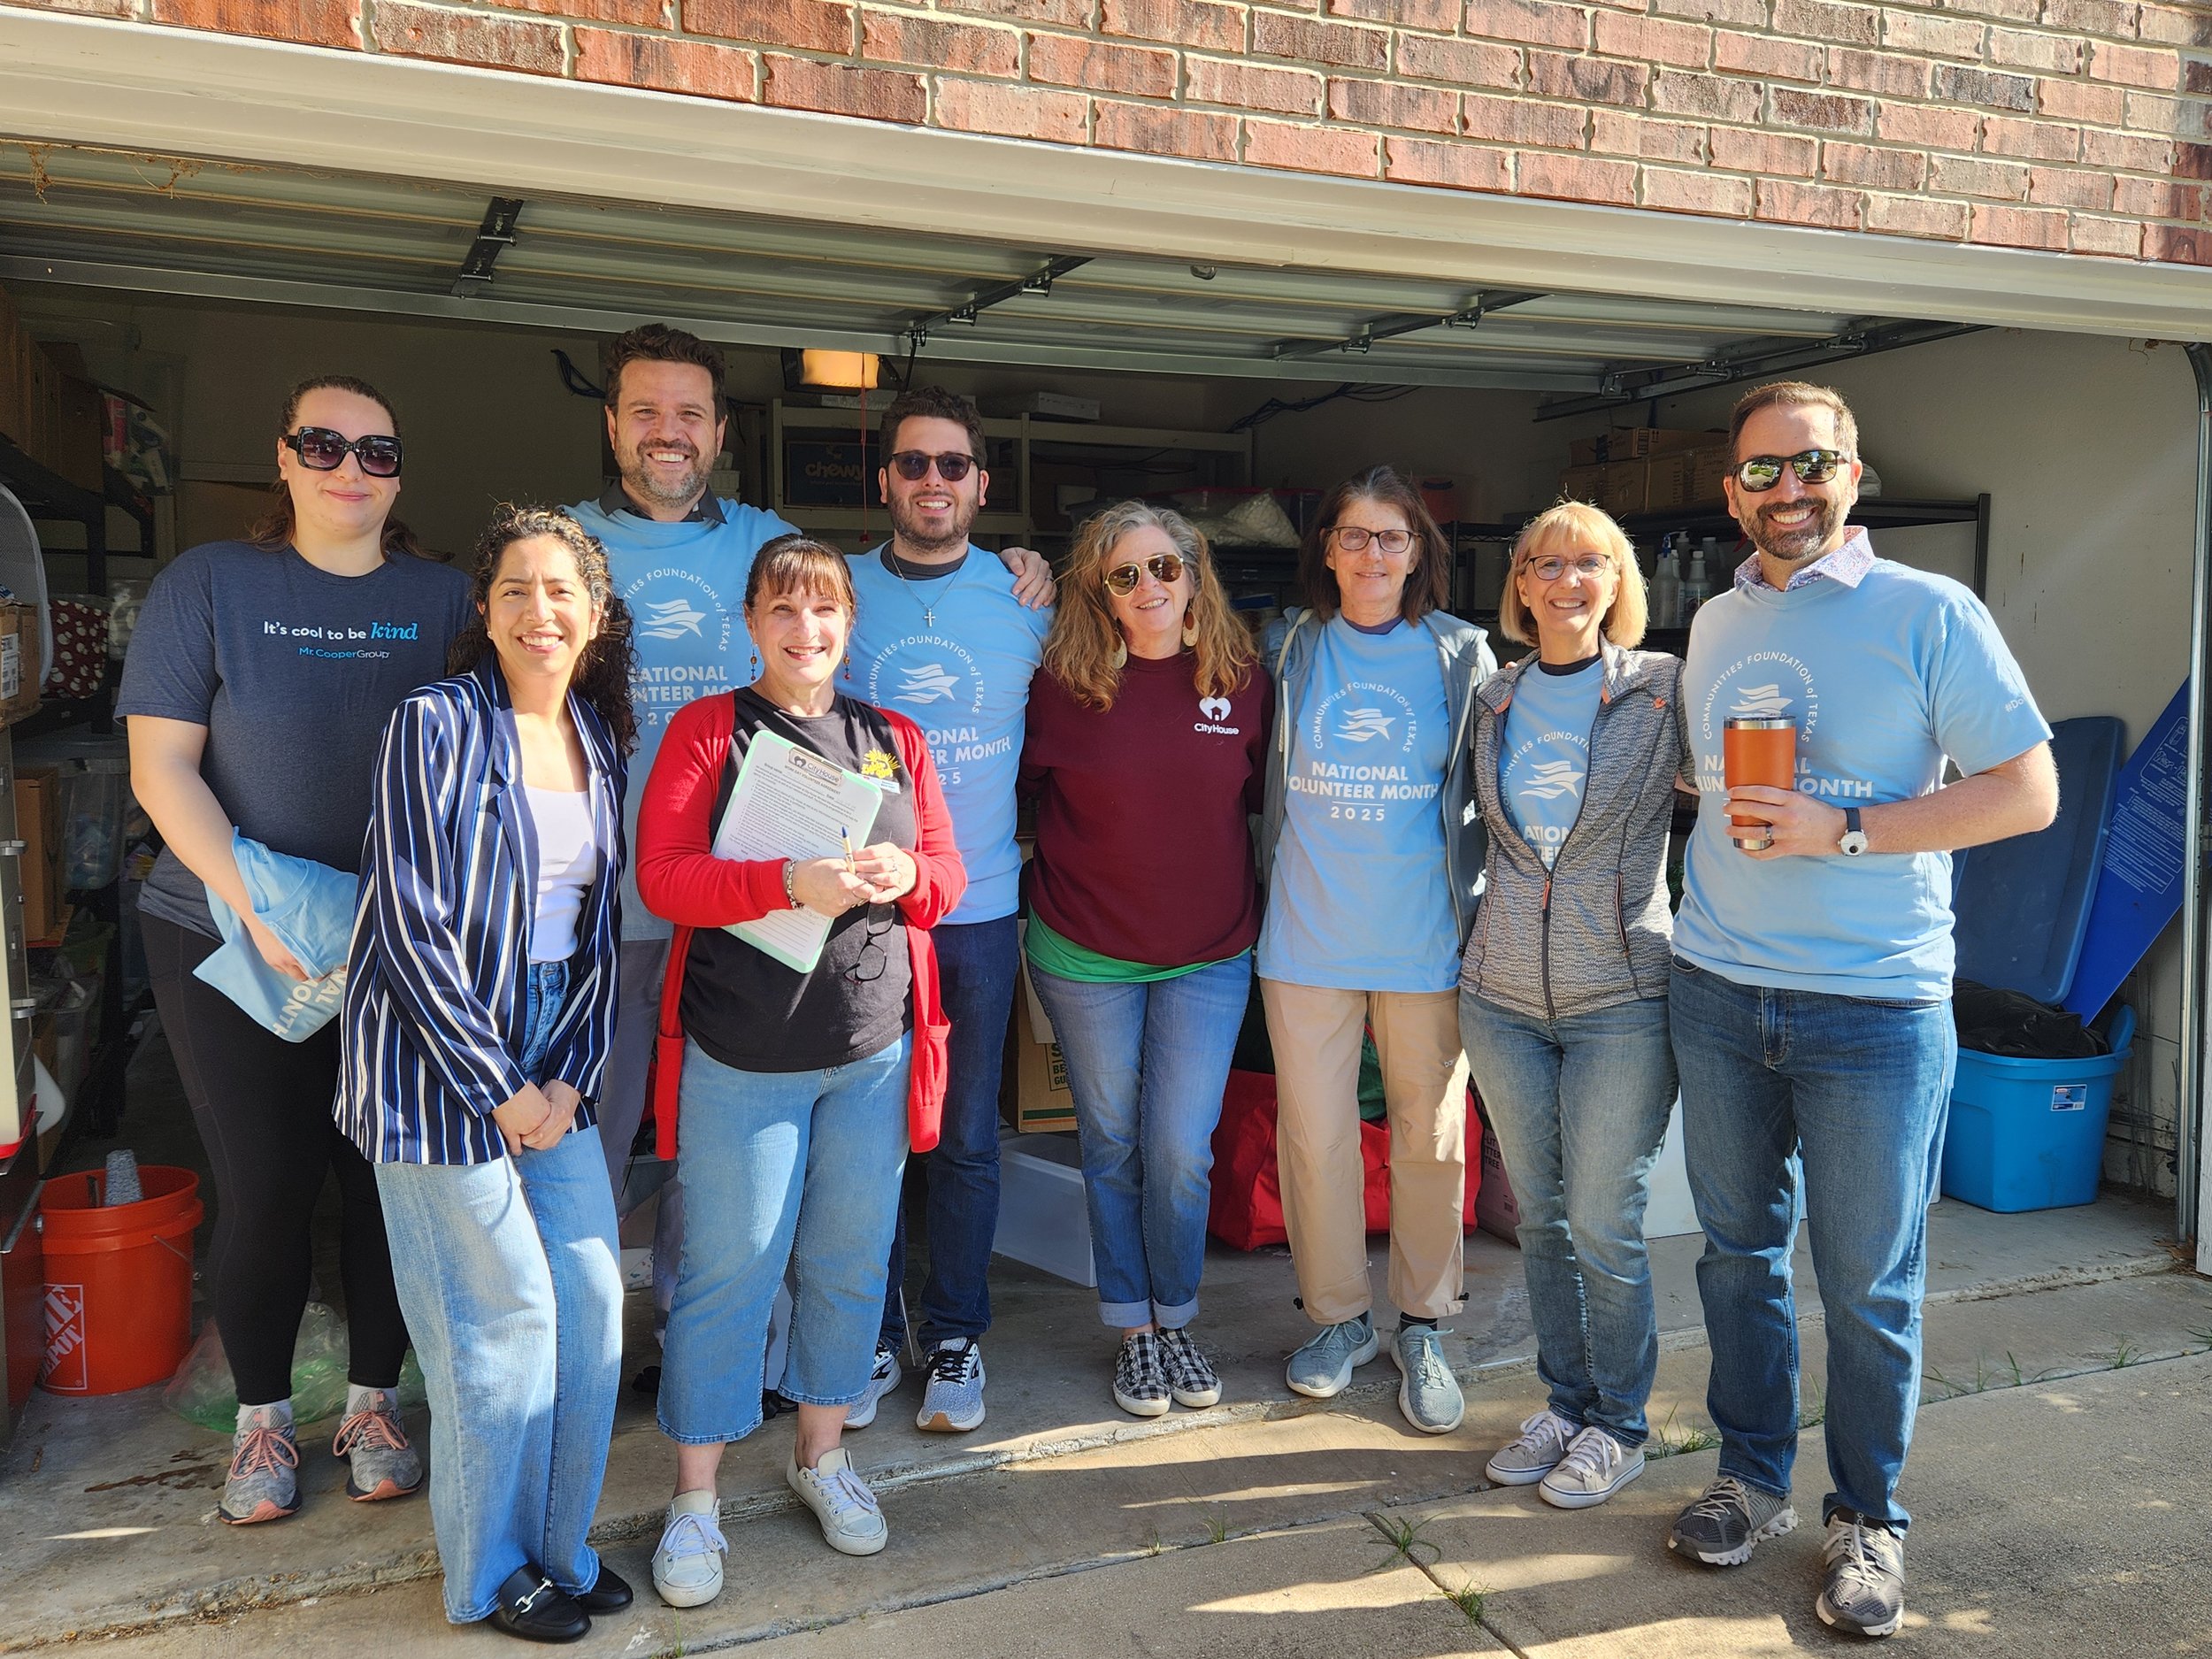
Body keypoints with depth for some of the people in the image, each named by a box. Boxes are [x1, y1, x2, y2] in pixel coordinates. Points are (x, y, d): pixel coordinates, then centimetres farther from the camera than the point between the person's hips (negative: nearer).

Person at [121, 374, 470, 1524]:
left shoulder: (443, 599, 4)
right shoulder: (208, 585, 0)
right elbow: (161, 767, -5)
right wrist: (259, 904, -17)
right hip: (231, 945, -1)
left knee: (389, 1176, 8)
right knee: (264, 1185, 5)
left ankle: (373, 1403, 27)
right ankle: (262, 1417, 27)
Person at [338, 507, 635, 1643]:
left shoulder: (598, 739, 7)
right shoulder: (436, 725, -11)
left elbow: (600, 930, 9)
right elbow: (415, 923, -15)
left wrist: (570, 1074, -1)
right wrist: (500, 1089, -14)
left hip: (554, 1064, 6)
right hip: (442, 1058, -6)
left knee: (591, 1297, 7)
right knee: (503, 1314, 1)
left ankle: (562, 1548, 27)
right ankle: (488, 1575, 22)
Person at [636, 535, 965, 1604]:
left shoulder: (895, 741, 11)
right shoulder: (707, 730, -1)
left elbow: (948, 870, 11)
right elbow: (661, 874, -10)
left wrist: (904, 877, -12)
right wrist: (793, 883, -23)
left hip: (874, 1049, 4)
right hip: (741, 1054, -3)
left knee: (850, 1264, 13)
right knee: (728, 1272, 2)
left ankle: (820, 1454, 33)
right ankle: (694, 1498, 19)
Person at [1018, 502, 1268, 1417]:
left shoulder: (1243, 679, -3)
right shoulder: (1063, 682, -9)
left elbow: (1259, 794, 9)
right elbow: (1016, 782, 3)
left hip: (1209, 956, 1)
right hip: (1085, 955, 0)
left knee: (1182, 1152, 3)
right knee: (1112, 1147, 11)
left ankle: (1177, 1322, 26)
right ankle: (1133, 1331, 27)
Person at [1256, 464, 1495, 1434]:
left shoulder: (1462, 655, 2)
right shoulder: (1293, 650, 4)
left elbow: (1490, 792, 5)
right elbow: (1268, 784, 16)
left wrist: (1483, 915, 1)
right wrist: (1279, 887, 11)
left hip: (1425, 940, -1)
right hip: (1308, 936, 1)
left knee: (1431, 1138, 8)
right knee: (1313, 1137, 6)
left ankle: (1422, 1328, 25)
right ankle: (1338, 1317, 26)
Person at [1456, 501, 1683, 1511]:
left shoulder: (1667, 689, -4)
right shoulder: (1493, 700, 8)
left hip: (1622, 1002, -4)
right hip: (1503, 998, 4)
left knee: (1603, 1227, 2)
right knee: (1538, 1216, 13)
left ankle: (1619, 1423, 22)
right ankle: (1564, 1401, 30)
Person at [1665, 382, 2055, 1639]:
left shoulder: (1930, 613, -5)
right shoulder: (1715, 625, 12)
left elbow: (2031, 790, -9)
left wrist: (1843, 831, -17)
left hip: (1875, 1006, -4)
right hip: (1716, 993, 5)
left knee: (1869, 1285, 4)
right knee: (1740, 1249, 13)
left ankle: (1869, 1519, 23)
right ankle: (1754, 1478, 30)